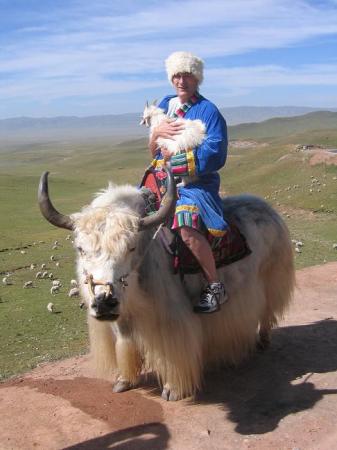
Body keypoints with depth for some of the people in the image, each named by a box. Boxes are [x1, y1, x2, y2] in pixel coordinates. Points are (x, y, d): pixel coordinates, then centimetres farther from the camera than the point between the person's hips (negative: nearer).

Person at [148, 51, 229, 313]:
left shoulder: (208, 110, -5)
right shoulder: (165, 106, 14)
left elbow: (214, 156, -16)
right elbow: (153, 152, 15)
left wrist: (172, 155, -13)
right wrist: (157, 132, -8)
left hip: (197, 183, -7)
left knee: (187, 228, -33)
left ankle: (216, 287, -17)